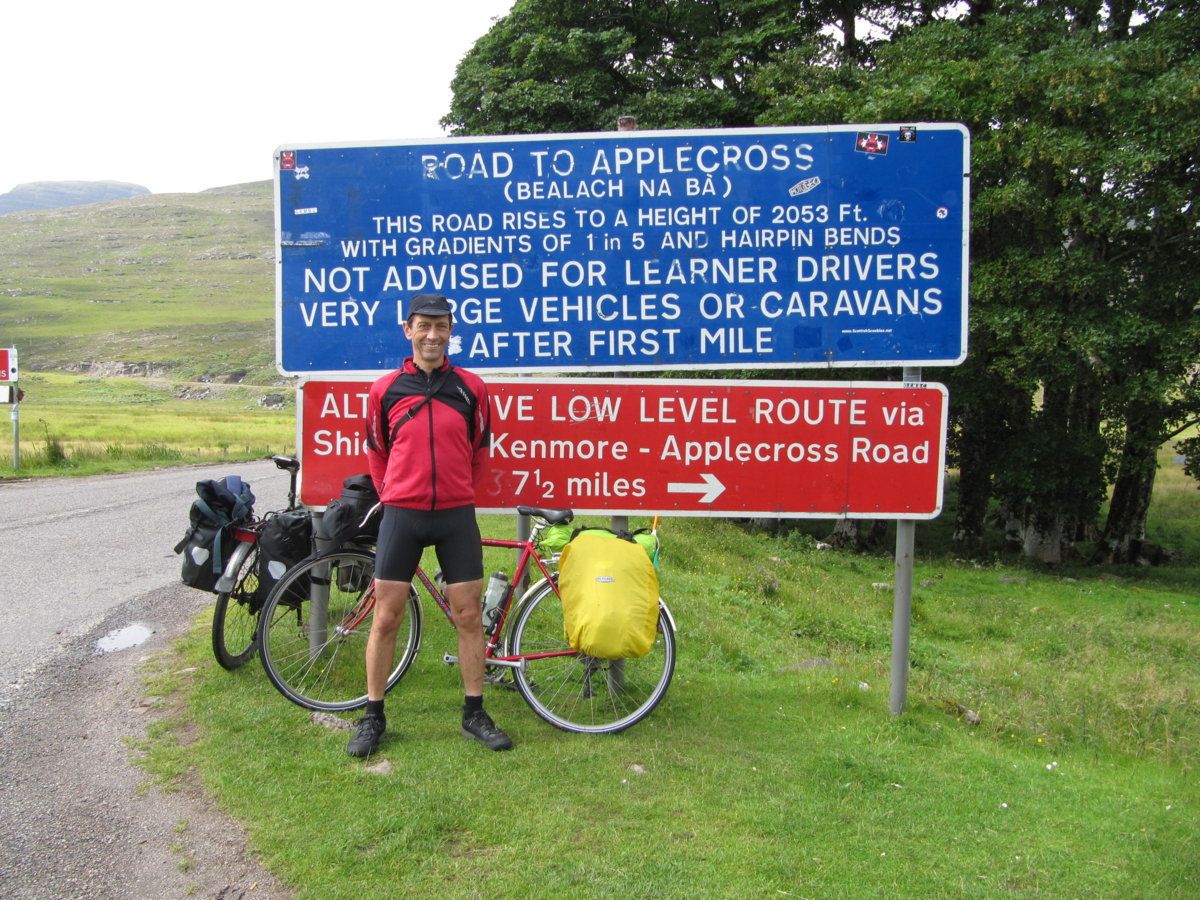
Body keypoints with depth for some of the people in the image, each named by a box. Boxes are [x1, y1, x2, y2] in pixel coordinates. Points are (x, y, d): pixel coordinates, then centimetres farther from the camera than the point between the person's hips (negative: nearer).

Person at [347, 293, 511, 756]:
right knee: (386, 618, 3)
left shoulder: (470, 386, 2)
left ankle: (474, 714, 19)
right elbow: (376, 451, 14)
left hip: (456, 515, 1)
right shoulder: (385, 389, 1)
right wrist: (392, 495, 12)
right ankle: (373, 716, 19)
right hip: (402, 514, 0)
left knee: (469, 616, 5)